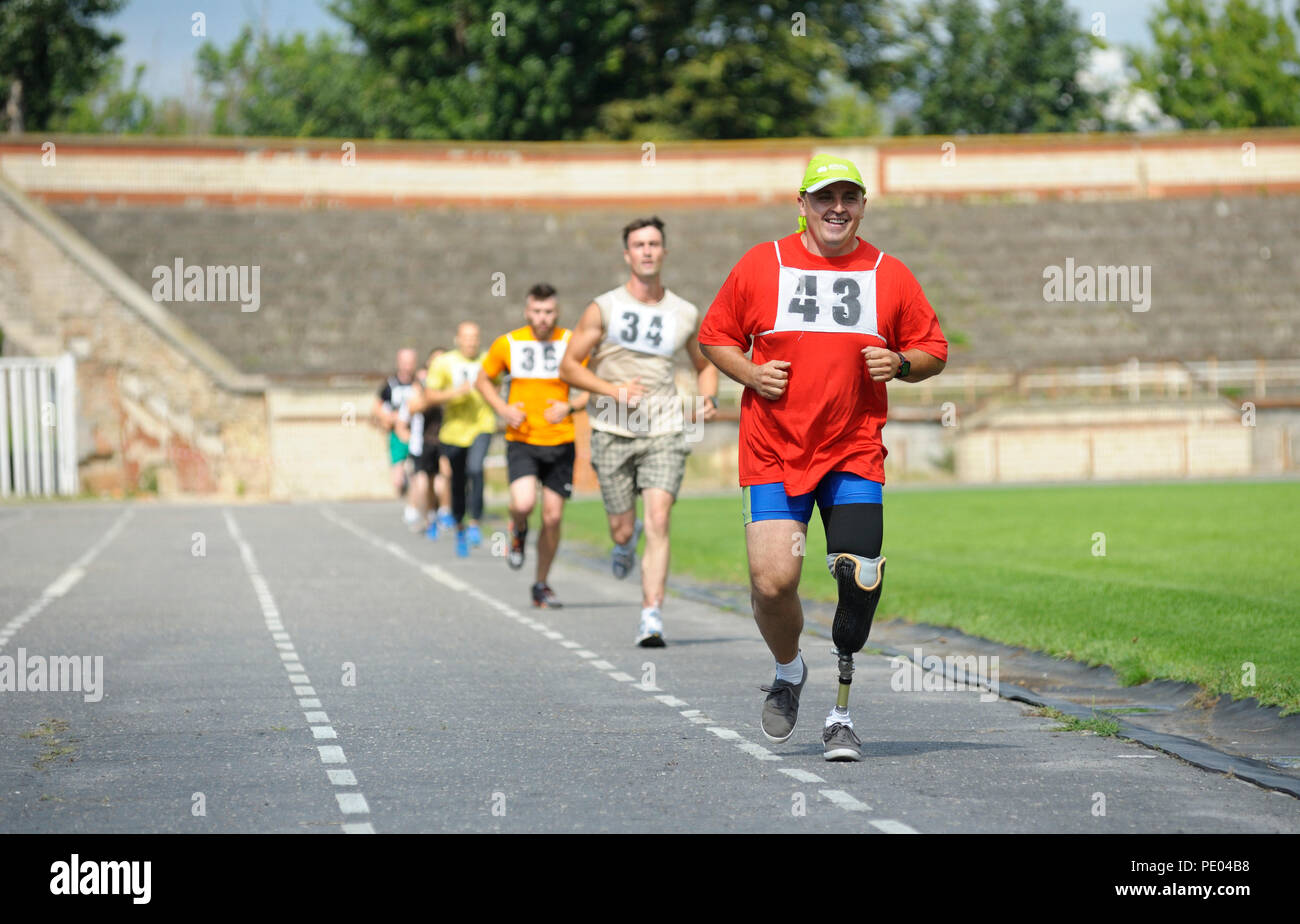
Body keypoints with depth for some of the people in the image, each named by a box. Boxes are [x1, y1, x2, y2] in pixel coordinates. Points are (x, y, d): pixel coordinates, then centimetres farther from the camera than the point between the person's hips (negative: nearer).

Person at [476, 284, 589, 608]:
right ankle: (518, 532, 14)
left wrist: (570, 406, -14)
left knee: (553, 517, 2)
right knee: (524, 503, -24)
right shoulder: (507, 344, -2)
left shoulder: (572, 343, -1)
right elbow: (483, 379, 12)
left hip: (560, 442, 1)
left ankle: (541, 585, 21)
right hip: (521, 440, -1)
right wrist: (504, 409, -5)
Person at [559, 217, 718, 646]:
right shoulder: (604, 309, -1)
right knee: (622, 529, 4)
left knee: (658, 520, -15)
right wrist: (613, 390, -14)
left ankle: (652, 617, -16)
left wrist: (708, 397, 1)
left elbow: (705, 364, 23)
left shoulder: (686, 314, 7)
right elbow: (568, 366, 1)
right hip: (612, 432, 0)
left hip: (664, 431, 1)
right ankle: (625, 542, 43)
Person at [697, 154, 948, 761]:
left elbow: (933, 352, 13)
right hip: (774, 453, -1)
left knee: (860, 580, -12)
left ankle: (841, 712, 4)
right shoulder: (761, 266, 3)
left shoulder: (890, 275, 6)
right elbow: (714, 335, 12)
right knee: (772, 580, -11)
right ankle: (788, 672, 22)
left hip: (855, 453, 1)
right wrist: (750, 374, -6)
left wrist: (900, 364, -8)